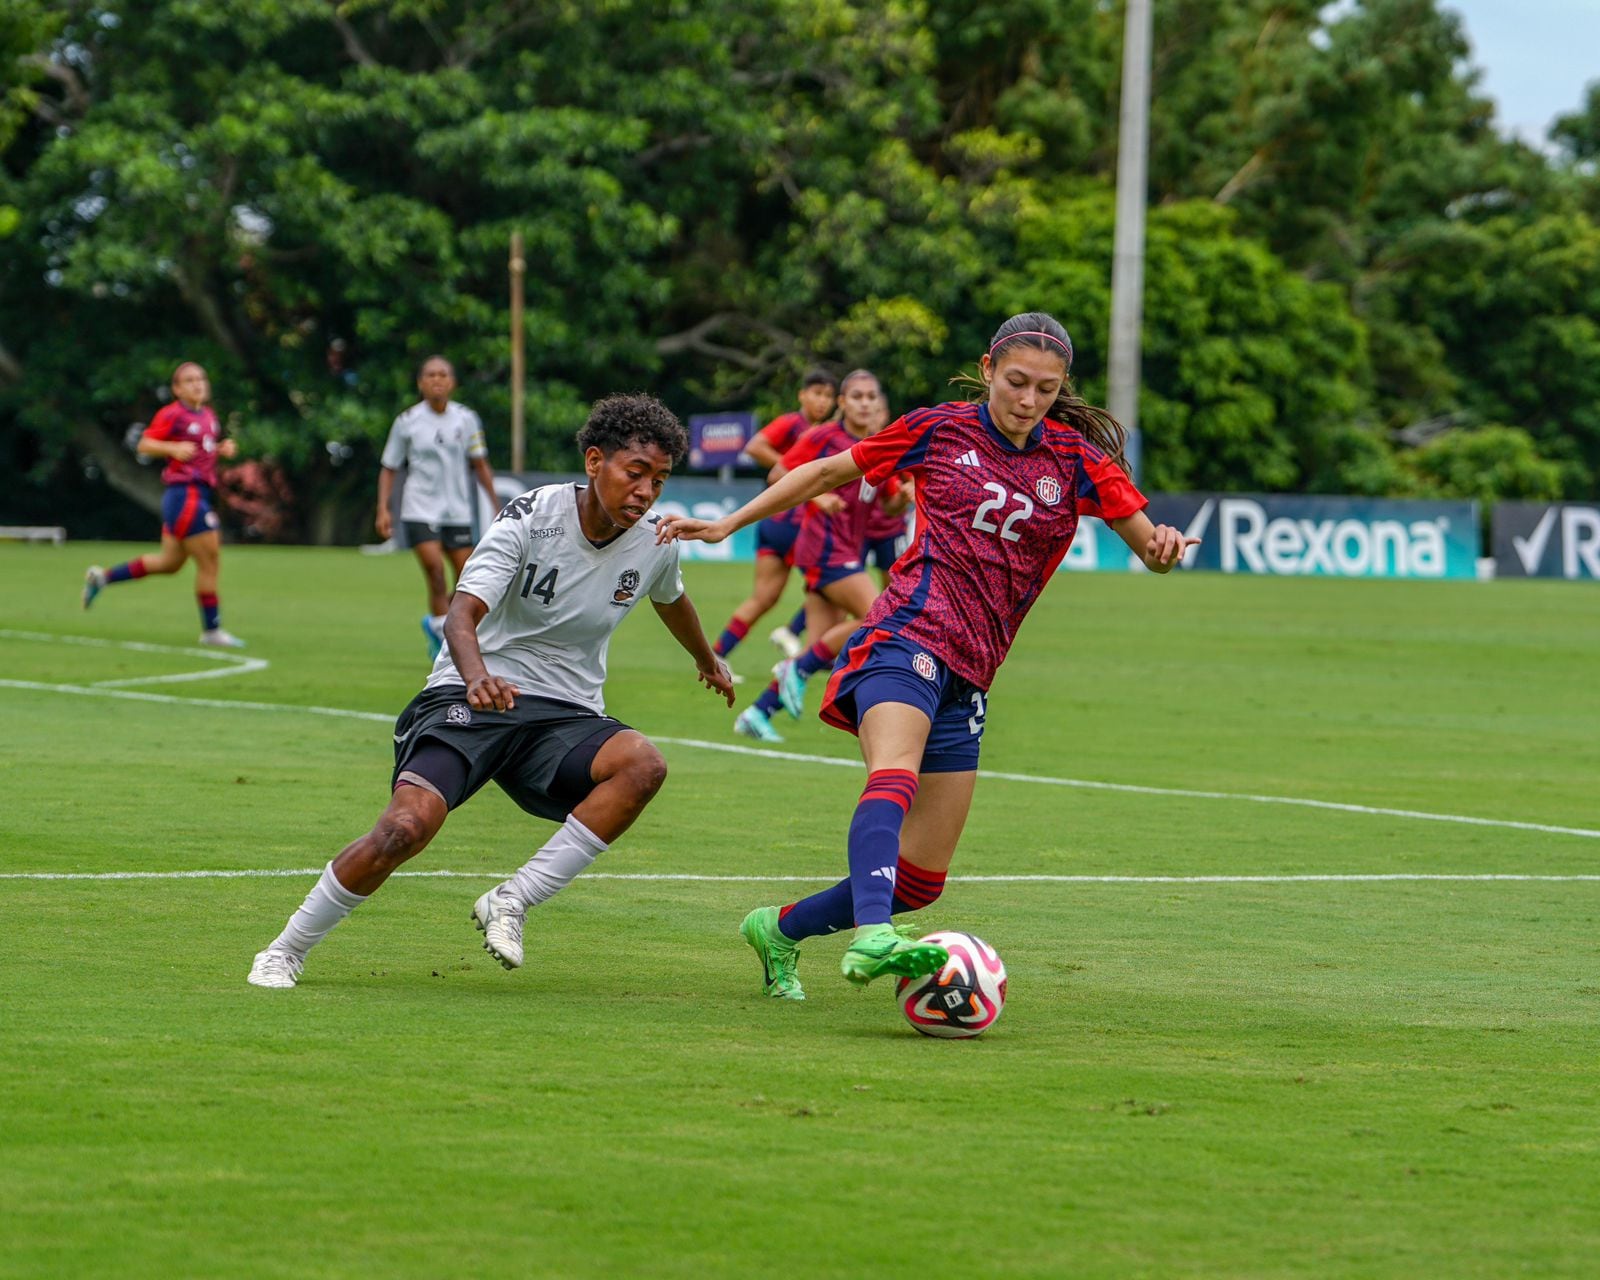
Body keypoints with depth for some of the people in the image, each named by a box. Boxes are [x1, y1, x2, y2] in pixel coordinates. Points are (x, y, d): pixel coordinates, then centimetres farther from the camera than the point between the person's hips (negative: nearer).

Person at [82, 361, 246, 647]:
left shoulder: (208, 415, 15)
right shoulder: (172, 414, -10)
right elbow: (144, 444, -9)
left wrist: (224, 449, 7)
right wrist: (174, 448, -25)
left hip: (201, 495, 10)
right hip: (185, 493, -10)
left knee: (170, 562, 17)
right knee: (209, 561, -6)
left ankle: (102, 577, 26)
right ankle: (211, 630, 3)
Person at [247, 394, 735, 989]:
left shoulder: (655, 547, 1)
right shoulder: (532, 517, -14)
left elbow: (672, 600, 28)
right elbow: (463, 612, -27)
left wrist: (708, 661, 47)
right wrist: (476, 676, -49)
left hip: (566, 716, 4)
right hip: (470, 698, -4)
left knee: (644, 764, -30)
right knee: (407, 826, -28)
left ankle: (511, 901, -22)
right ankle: (283, 953, -6)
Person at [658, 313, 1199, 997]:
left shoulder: (1074, 460, 8)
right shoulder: (938, 430, 5)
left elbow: (1148, 544, 4)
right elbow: (828, 472, 15)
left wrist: (1163, 546, -20)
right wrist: (727, 524, 12)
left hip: (967, 677, 5)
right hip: (907, 638, -4)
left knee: (921, 880, 5)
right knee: (894, 780, -35)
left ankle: (778, 929, 25)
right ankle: (872, 938, -57)